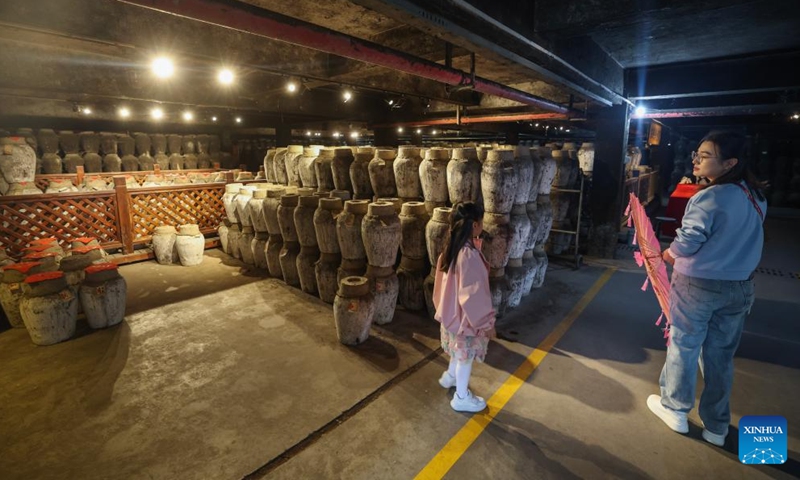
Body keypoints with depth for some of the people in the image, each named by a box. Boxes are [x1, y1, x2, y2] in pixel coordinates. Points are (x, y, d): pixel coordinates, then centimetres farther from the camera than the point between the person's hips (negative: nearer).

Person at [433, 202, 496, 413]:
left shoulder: (451, 247, -3)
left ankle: (450, 376, 53)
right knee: (465, 355, 12)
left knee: (459, 351, 30)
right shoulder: (469, 254, -31)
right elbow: (473, 294, -27)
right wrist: (485, 320, -16)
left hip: (452, 309, 8)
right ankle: (461, 398, 32)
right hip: (466, 315, -8)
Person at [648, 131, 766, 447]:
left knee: (683, 348, 12)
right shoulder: (756, 197, 3)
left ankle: (675, 409, 31)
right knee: (720, 356, 17)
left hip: (697, 285, -6)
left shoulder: (708, 198, -21)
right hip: (740, 287, 7)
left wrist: (668, 255, -1)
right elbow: (738, 240, 11)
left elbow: (686, 243, -20)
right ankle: (717, 426, 31)